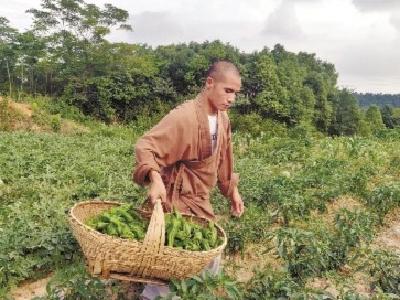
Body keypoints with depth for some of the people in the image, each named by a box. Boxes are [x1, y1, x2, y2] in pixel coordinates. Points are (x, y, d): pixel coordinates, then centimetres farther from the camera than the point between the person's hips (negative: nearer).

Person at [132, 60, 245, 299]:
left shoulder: (223, 118, 3)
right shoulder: (184, 116, -24)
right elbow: (145, 146, -27)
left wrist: (233, 191, 17)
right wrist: (155, 178, -43)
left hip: (201, 200, 9)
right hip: (178, 200, -8)